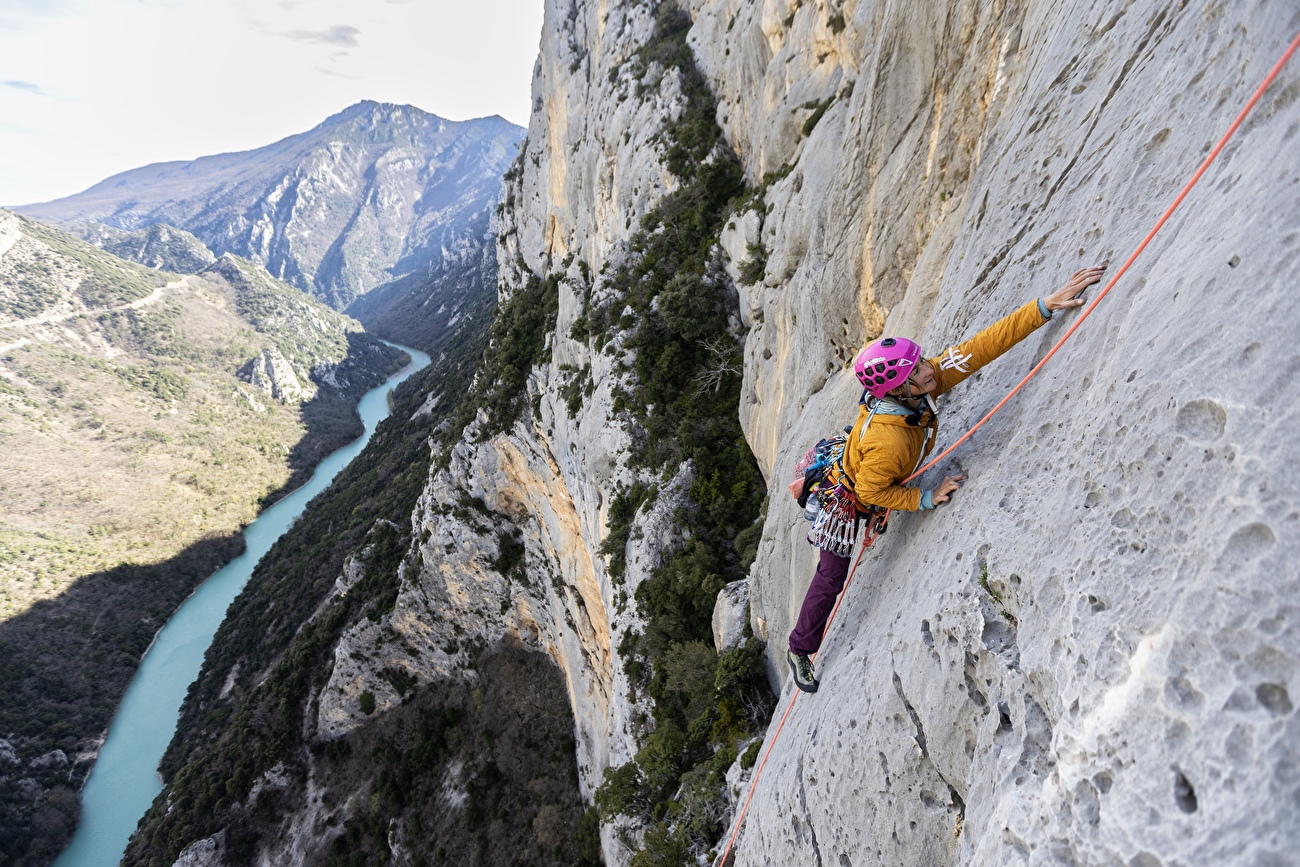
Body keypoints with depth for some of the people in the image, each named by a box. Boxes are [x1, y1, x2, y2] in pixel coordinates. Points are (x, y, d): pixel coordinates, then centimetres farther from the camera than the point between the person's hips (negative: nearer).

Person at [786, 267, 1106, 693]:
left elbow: (979, 348, -25)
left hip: (849, 462, 7)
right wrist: (927, 499, -23)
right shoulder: (886, 441, -45)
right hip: (846, 498, -6)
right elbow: (870, 492, -27)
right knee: (831, 580, 10)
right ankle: (799, 650, 32)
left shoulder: (925, 380, -26)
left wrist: (1045, 306, -30)